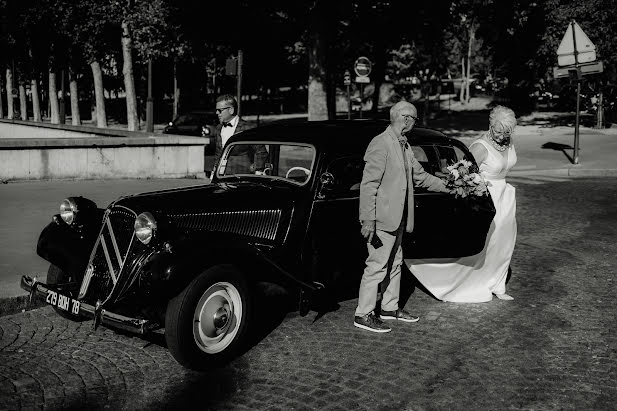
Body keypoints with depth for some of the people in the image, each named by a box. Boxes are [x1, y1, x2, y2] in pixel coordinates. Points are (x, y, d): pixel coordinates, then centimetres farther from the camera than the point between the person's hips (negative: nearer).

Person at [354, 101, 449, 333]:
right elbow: (368, 184, -20)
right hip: (382, 219, -9)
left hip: (397, 218, 10)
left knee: (395, 263, 17)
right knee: (377, 266, -4)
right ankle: (363, 315, 6)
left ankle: (390, 308, 30)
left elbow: (419, 175, 22)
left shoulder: (403, 146, 12)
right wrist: (368, 221, -23)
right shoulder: (381, 144, -16)